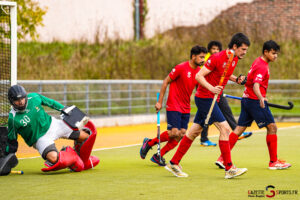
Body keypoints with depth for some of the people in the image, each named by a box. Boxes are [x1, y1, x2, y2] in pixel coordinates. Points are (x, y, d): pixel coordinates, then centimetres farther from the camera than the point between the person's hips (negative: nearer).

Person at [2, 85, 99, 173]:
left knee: (85, 136, 0)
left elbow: (50, 102, 7)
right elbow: (11, 139, -10)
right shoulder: (13, 118, -21)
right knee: (53, 157, -33)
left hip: (51, 124, 4)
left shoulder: (34, 97, -12)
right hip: (40, 139, -4)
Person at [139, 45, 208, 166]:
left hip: (186, 108, 7)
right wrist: (160, 102, -9)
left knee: (181, 134, -3)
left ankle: (158, 156, 9)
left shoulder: (199, 71, 6)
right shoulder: (181, 68, -13)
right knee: (174, 133, -16)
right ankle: (149, 143, 7)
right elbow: (165, 82, -8)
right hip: (173, 106, -7)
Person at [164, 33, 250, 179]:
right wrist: (211, 88, -33)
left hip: (212, 99, 9)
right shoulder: (217, 58, -19)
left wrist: (236, 79, 5)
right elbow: (199, 76, -19)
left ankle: (173, 163, 21)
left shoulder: (234, 59, 8)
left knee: (194, 131, 13)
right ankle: (229, 169, -11)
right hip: (205, 97, -9)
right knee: (225, 128, -14)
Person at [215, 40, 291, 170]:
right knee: (272, 127, -4)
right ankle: (273, 162, -1)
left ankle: (222, 158, 5)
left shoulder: (258, 61, 13)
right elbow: (255, 86, -29)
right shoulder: (262, 67, -16)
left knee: (240, 129, 8)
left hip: (247, 99, 10)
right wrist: (261, 98, -46)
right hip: (255, 100, -10)